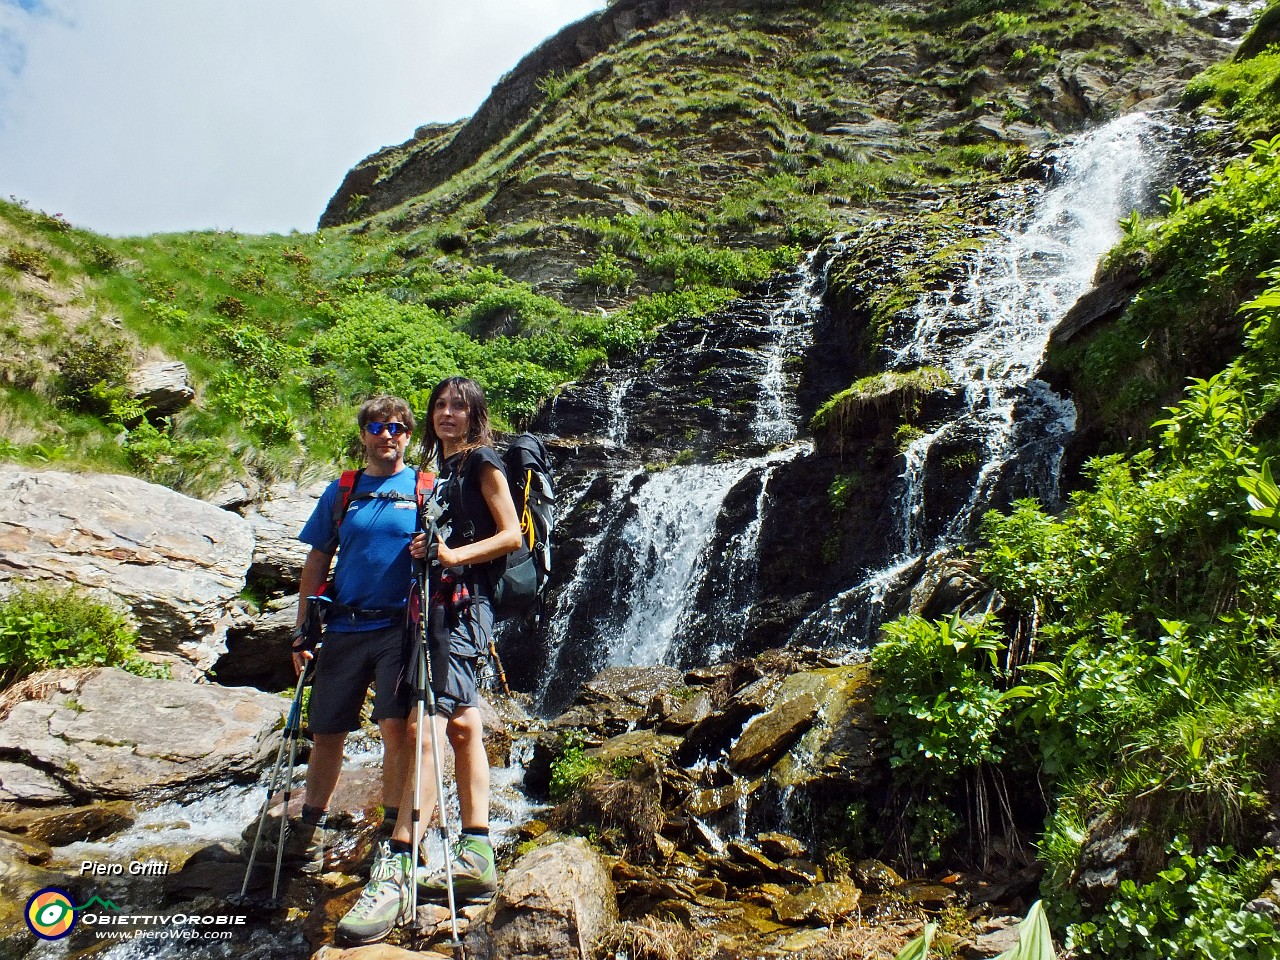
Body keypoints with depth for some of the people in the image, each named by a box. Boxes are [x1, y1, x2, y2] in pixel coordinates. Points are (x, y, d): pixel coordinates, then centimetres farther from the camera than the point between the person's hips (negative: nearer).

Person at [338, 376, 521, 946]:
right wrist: (425, 553, 11)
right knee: (462, 724, 8)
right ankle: (476, 856, 13)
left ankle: (395, 871, -22)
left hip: (464, 602, -9)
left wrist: (453, 556, -18)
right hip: (439, 602, 9)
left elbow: (511, 535, -9)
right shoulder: (439, 468, 23)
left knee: (426, 723, -19)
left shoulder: (482, 461, -1)